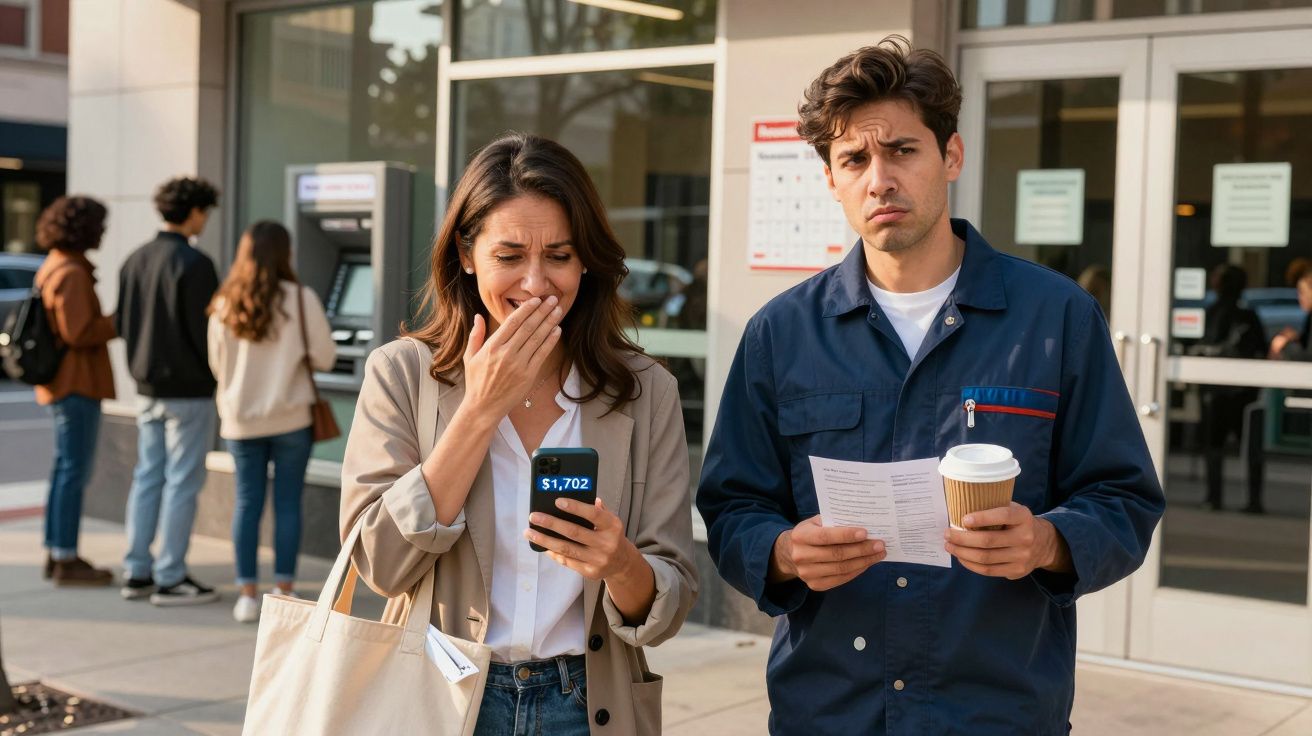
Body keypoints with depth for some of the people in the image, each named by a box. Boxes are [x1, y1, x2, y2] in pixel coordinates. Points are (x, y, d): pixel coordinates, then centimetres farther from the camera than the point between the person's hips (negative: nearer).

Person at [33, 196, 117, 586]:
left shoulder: (53, 268, 14)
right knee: (74, 470, -5)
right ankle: (66, 561, -1)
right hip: (76, 384, -10)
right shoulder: (72, 274, -17)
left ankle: (56, 554, 19)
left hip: (62, 384, 10)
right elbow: (78, 333, -23)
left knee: (66, 468, 14)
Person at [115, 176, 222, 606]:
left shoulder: (135, 261, 9)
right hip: (189, 388, -8)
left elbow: (122, 324, 13)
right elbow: (204, 329, -17)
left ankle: (136, 573, 16)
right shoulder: (194, 264, -16)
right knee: (183, 481, -2)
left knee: (147, 477, 12)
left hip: (148, 387, 8)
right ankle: (170, 578, 2)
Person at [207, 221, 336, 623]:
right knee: (288, 503, 5)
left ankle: (247, 594, 9)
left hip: (240, 419, 3)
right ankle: (283, 593, 6)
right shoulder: (301, 299, -9)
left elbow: (217, 365, 7)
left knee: (248, 502, 9)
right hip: (290, 418, -3)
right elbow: (325, 357, -7)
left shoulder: (225, 304, 0)